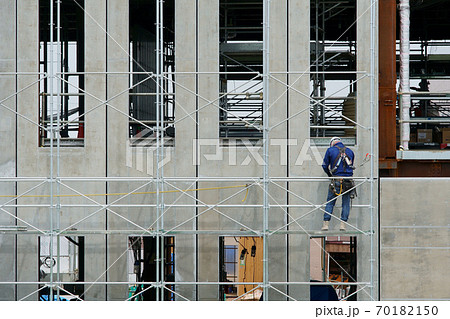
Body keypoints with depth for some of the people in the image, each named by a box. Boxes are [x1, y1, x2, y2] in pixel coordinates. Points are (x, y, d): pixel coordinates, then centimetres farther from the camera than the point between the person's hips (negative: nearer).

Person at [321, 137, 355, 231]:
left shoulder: (330, 150, 4)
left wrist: (330, 175, 23)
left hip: (336, 181, -2)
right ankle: (343, 224, 2)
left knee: (330, 203, 5)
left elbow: (325, 165, 8)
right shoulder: (350, 151, 13)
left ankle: (326, 224, 0)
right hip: (348, 180, 2)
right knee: (346, 203, 8)